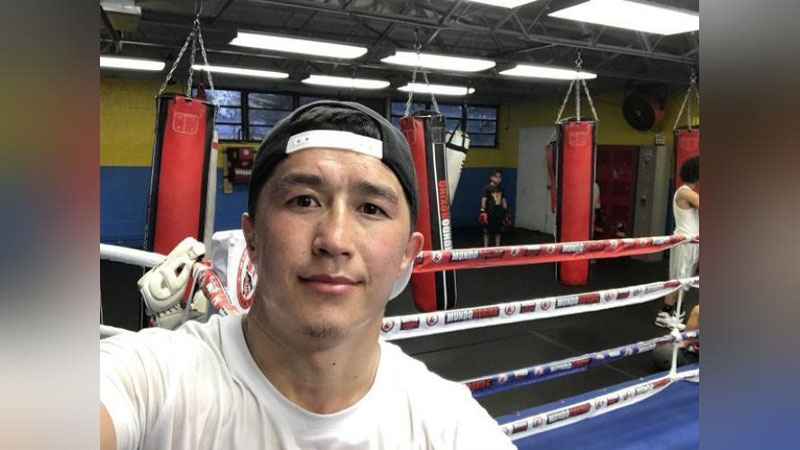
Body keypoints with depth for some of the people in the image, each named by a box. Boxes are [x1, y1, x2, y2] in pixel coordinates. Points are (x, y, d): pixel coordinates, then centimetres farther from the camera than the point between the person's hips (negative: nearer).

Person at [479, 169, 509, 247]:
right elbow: (483, 200, -10)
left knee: (498, 232, 11)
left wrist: (506, 212, 14)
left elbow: (503, 201, 16)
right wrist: (483, 211, -17)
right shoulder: (487, 188, -7)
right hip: (489, 214, -5)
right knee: (487, 232, 1)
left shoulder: (501, 189, 11)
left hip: (499, 214, 5)